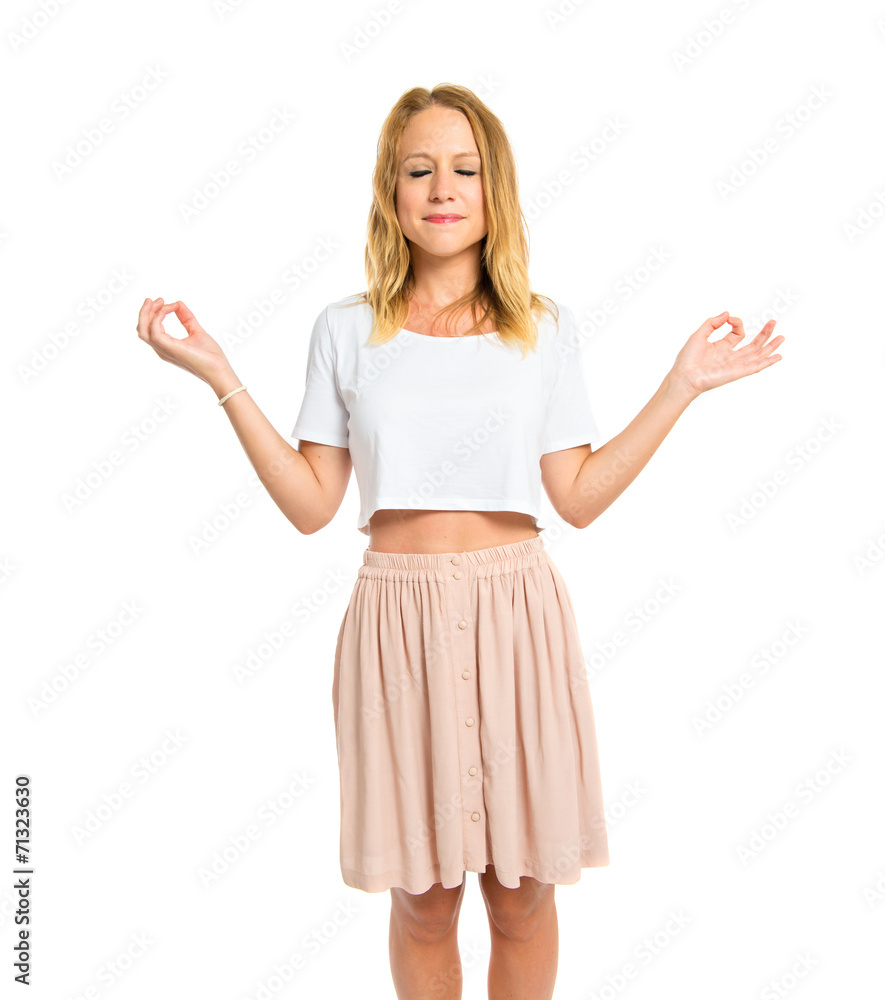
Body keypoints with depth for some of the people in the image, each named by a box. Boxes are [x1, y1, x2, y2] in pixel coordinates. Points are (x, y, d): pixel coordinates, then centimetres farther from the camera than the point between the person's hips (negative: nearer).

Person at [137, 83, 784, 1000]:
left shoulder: (545, 328, 5)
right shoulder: (347, 329, 4)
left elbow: (578, 498, 2)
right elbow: (310, 505, 0)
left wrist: (682, 385, -1)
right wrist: (219, 377, -4)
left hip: (515, 616, 1)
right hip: (399, 620, 0)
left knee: (523, 895, 12)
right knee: (421, 901, 11)